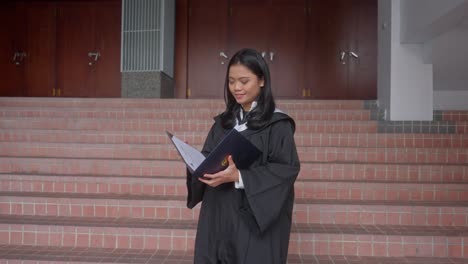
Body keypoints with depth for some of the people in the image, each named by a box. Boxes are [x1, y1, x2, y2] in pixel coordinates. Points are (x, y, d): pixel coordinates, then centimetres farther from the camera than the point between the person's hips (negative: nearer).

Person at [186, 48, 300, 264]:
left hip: (254, 218, -5)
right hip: (219, 215, 5)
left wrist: (239, 176, -23)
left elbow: (287, 169, -14)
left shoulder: (277, 124, -6)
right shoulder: (223, 122, 11)